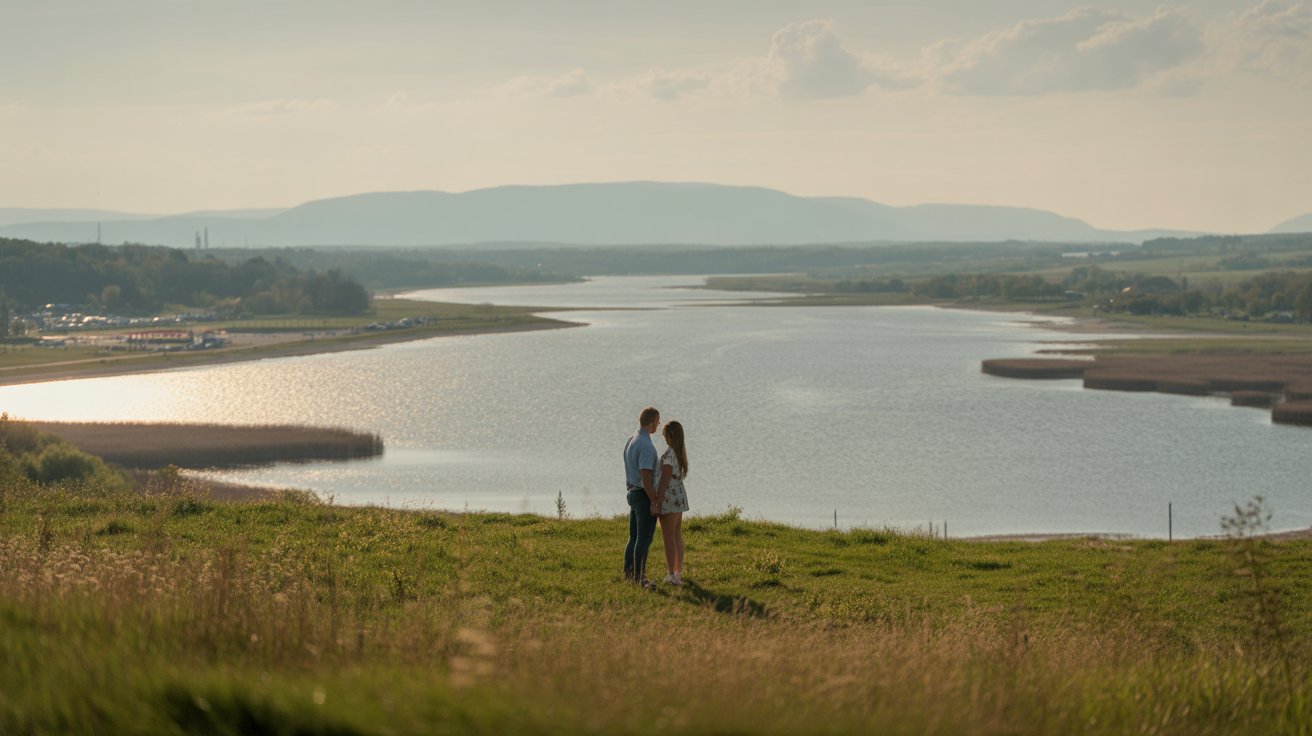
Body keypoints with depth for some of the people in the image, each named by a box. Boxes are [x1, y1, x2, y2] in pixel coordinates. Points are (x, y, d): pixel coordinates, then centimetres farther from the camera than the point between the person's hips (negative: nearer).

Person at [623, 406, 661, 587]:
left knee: (634, 537, 16)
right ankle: (640, 577, -3)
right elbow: (645, 477, -24)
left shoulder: (631, 441, 11)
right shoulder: (646, 446, -21)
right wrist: (654, 502, -20)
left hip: (633, 493, 10)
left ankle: (628, 573, 21)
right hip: (645, 495, -10)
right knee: (644, 538, -5)